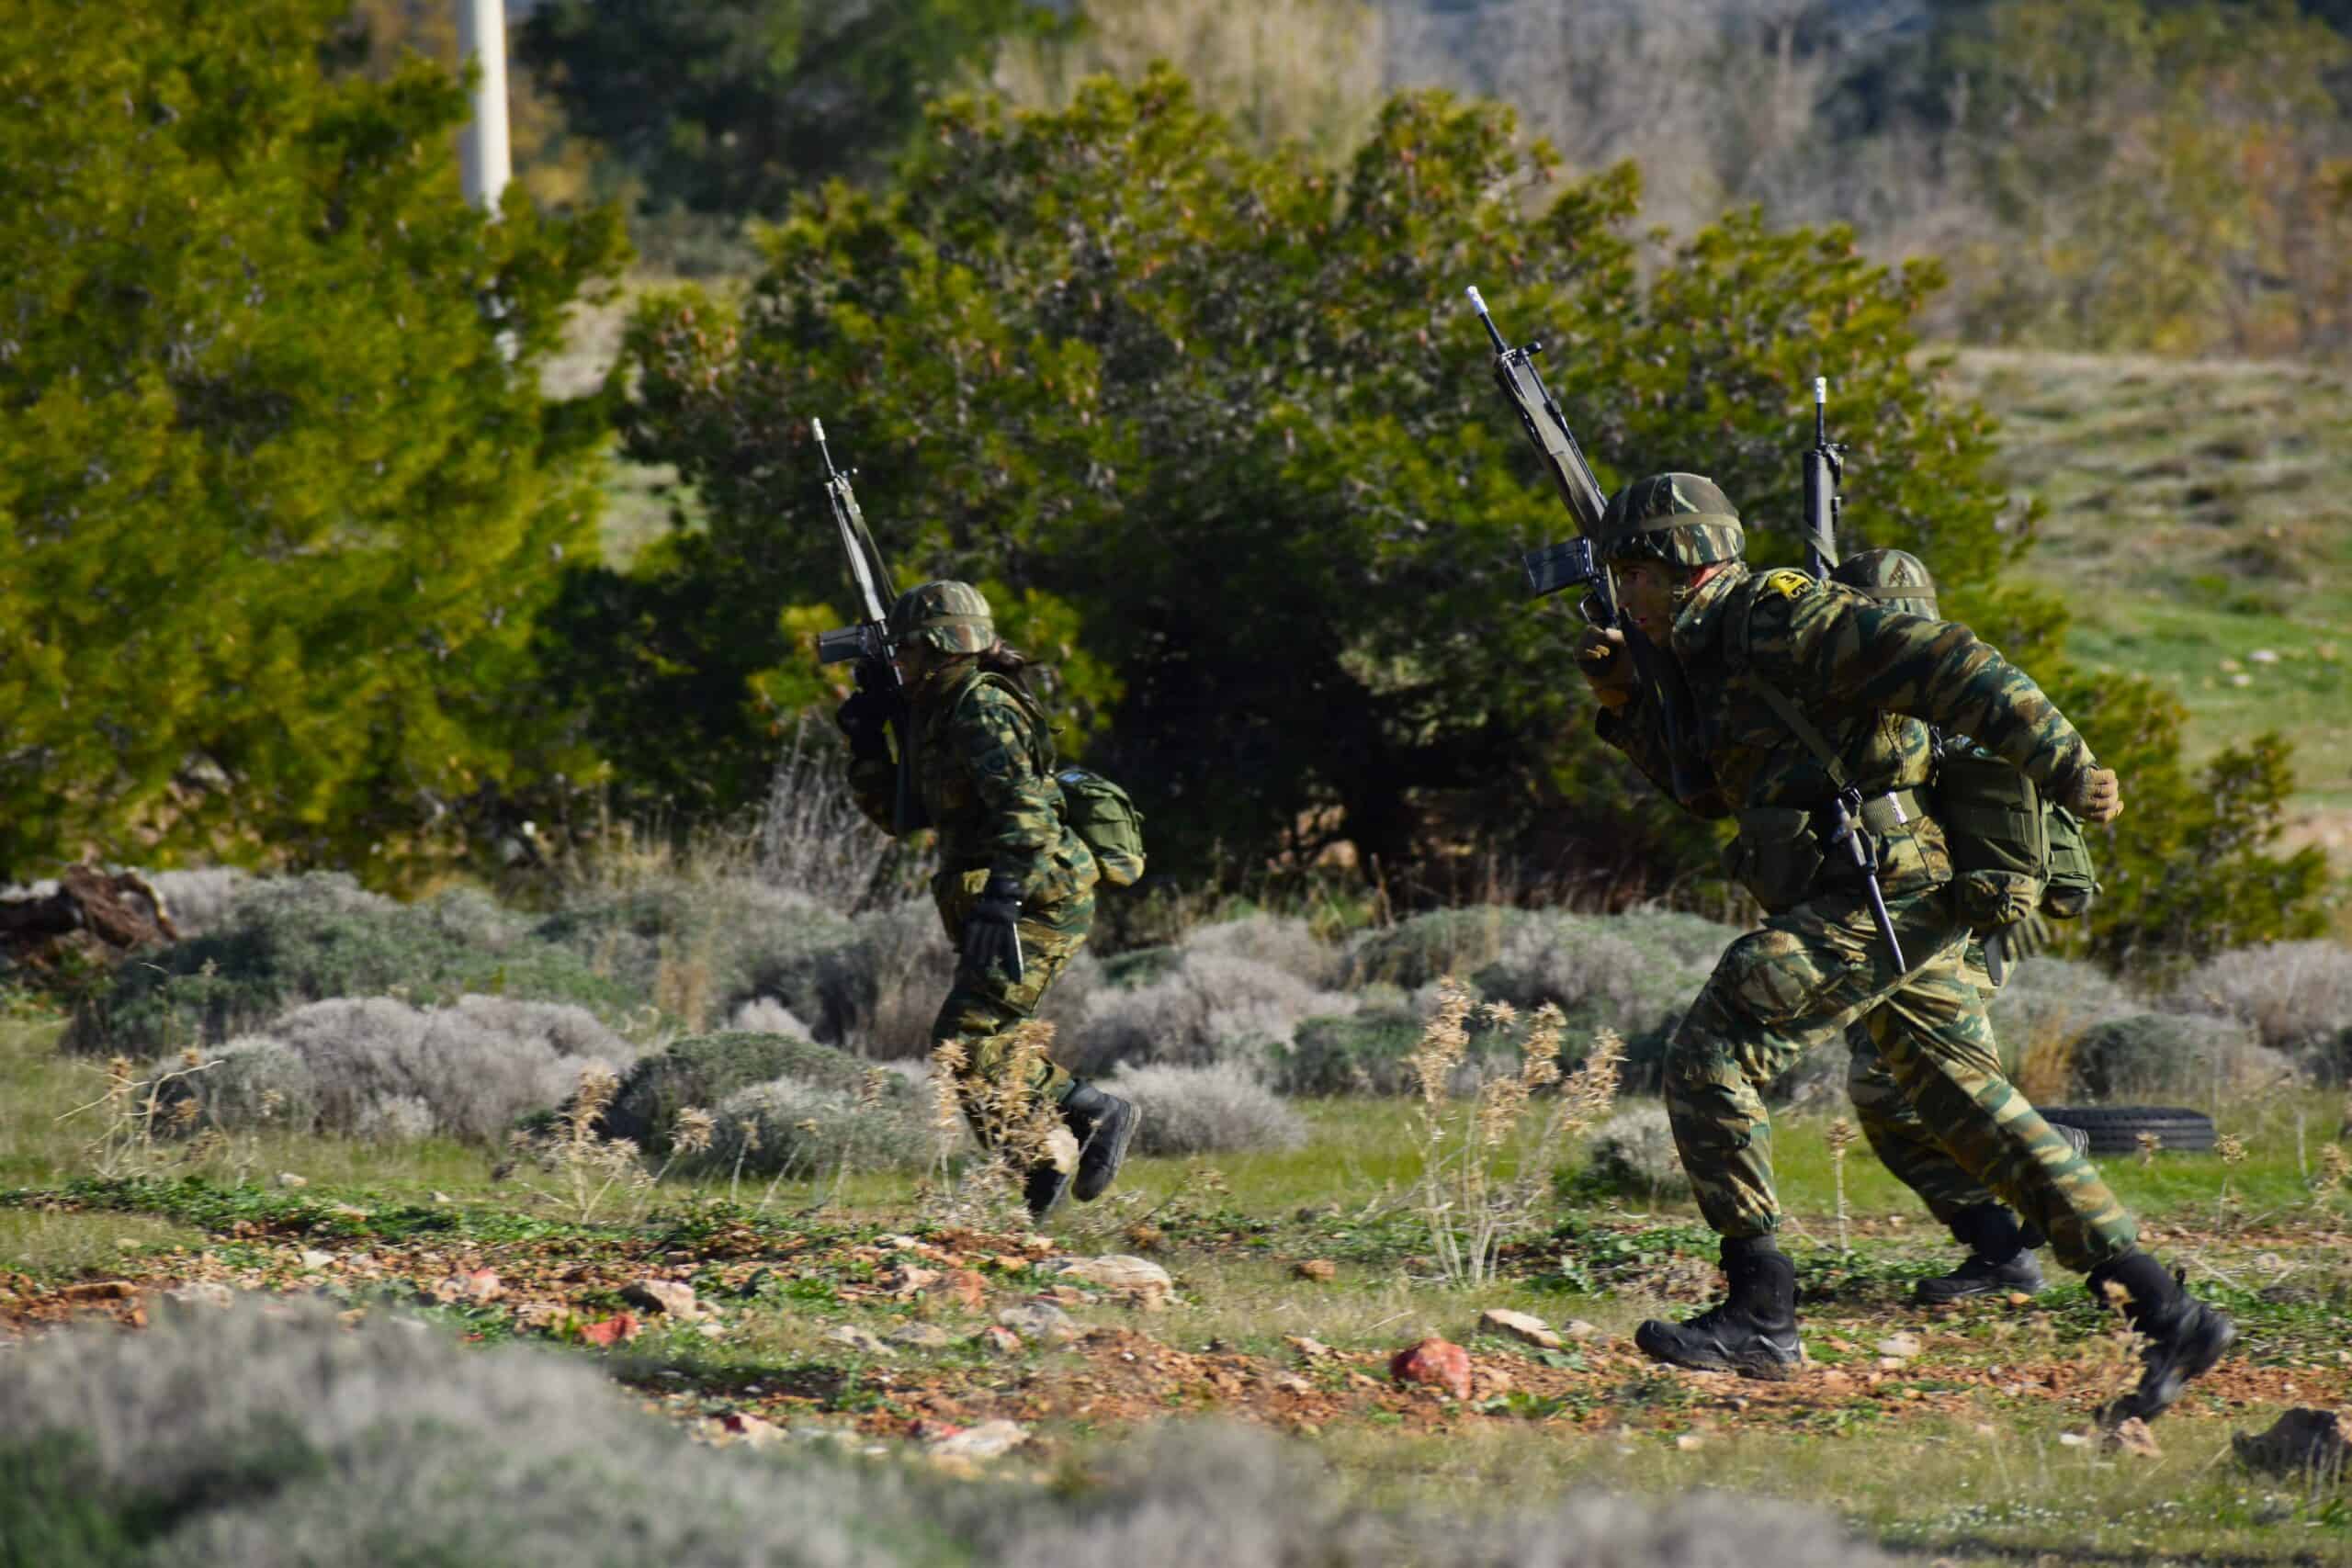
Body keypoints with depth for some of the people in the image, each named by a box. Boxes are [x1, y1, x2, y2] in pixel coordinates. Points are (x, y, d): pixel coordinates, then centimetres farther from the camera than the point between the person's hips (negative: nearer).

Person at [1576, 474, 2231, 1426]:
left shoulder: (1780, 619, -11)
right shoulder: (1717, 651, 20)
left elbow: (1950, 666, -19)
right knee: (1973, 1108, 10)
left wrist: (2064, 769, -25)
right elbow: (1709, 788, 33)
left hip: (1879, 895, -10)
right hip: (1902, 908, 10)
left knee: (1710, 1062, -10)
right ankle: (2168, 1318, 9)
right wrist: (1628, 702, 17)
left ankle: (1759, 1315, -9)